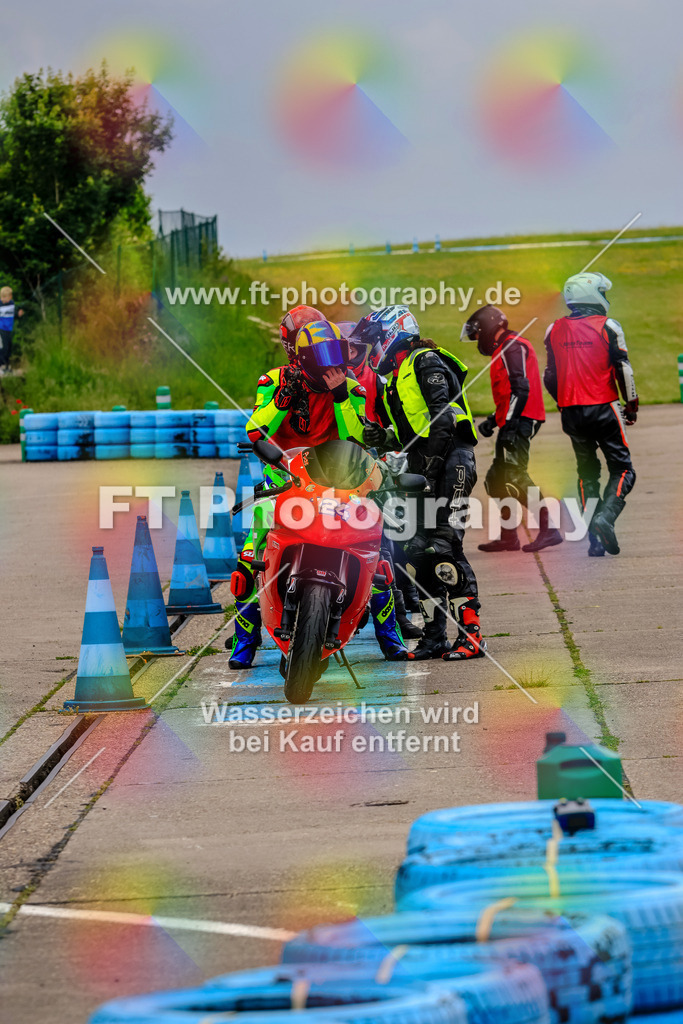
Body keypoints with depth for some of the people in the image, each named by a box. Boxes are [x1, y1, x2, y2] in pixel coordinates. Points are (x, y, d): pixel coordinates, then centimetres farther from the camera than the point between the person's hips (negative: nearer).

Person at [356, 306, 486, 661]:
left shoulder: (425, 362, -5)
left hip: (450, 460, -10)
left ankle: (471, 634, -20)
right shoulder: (398, 376, 25)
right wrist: (383, 437, 6)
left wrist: (431, 463, -22)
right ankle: (434, 637, 11)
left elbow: (443, 417, -17)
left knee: (443, 547, -18)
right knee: (419, 552, 7)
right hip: (424, 471, 10)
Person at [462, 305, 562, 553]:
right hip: (514, 423, 11)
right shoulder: (505, 349, 24)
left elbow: (520, 388, -19)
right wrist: (494, 420, 27)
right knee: (498, 480, 12)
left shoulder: (512, 347, -9)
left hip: (519, 422, -11)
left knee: (514, 477, -18)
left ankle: (548, 529, -20)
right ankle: (508, 537, 17)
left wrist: (510, 423, -24)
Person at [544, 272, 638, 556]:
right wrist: (631, 404, 5)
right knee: (622, 470, 4)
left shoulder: (555, 330, 7)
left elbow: (550, 376, 11)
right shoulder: (607, 327, -6)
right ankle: (605, 517, -21)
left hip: (571, 413, 4)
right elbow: (623, 369, -7)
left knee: (587, 472, 15)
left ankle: (595, 540, 7)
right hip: (603, 409, -4)